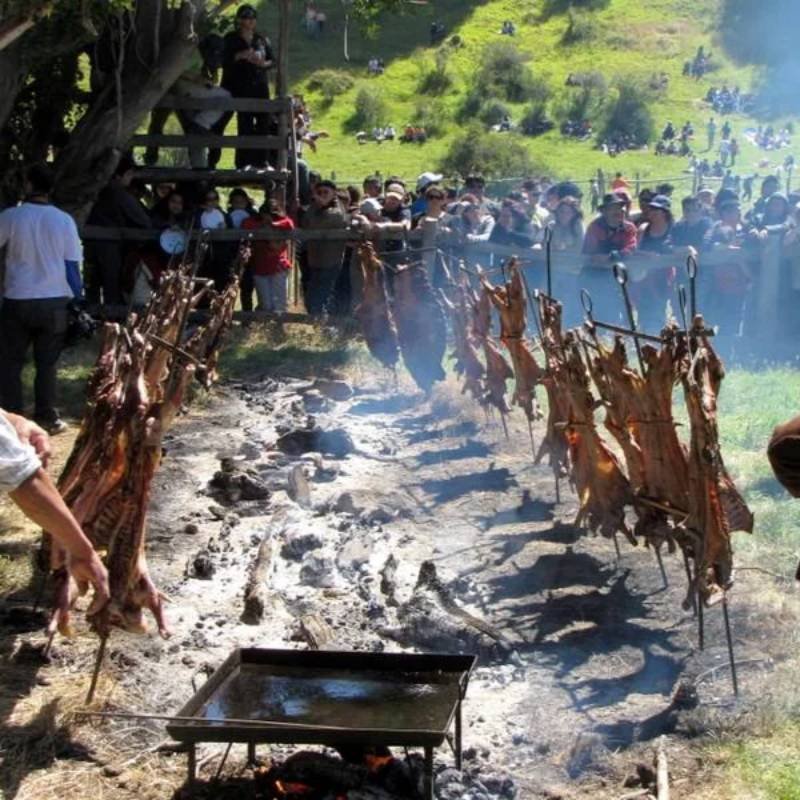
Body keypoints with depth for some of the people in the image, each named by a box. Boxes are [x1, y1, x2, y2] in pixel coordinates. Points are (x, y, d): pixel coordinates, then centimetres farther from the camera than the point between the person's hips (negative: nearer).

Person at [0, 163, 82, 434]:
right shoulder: (64, 220, 0)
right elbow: (72, 265, 2)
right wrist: (77, 300, 11)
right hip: (54, 300, 1)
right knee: (47, 362, 9)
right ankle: (47, 417, 10)